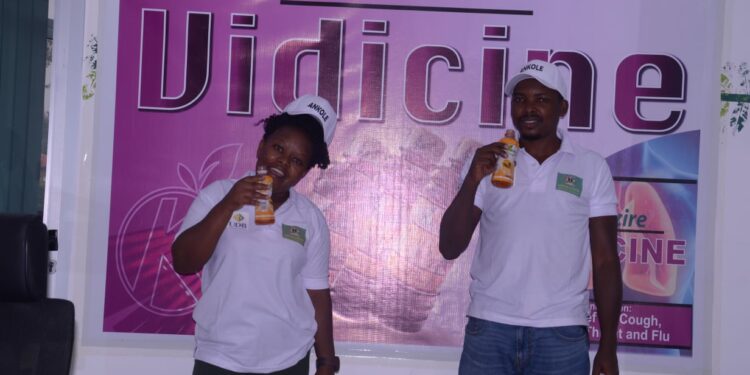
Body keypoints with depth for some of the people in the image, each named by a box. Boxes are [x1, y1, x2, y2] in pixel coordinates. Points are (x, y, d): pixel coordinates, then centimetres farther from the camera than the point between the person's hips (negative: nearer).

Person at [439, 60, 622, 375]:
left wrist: (608, 346, 0)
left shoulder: (592, 168, 4)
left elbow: (605, 261, 4)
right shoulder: (488, 162, 6)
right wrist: (473, 181, -13)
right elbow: (450, 248, 1)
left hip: (561, 335, 0)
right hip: (489, 329, 1)